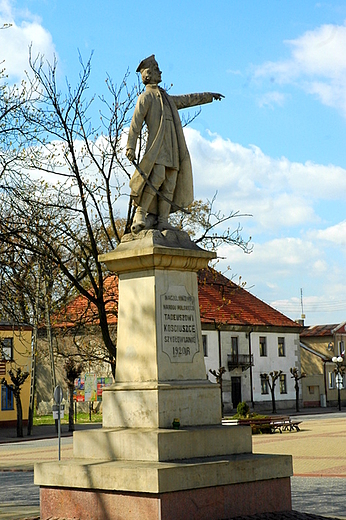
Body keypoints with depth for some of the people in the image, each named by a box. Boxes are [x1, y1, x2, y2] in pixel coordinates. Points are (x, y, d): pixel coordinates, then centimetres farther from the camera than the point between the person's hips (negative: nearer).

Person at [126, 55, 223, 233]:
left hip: (173, 148, 8)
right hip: (157, 145, -7)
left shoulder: (167, 98, 30)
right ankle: (140, 213, -17)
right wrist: (130, 147, -14)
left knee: (170, 183, -3)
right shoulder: (145, 97, 6)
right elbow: (135, 123, -4)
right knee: (157, 177, -24)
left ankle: (162, 221, -6)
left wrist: (208, 96, 48)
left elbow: (187, 99, 43)